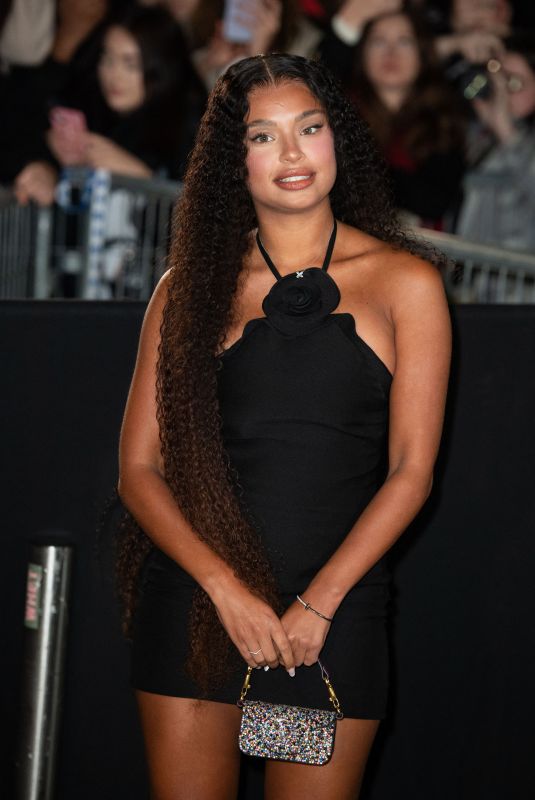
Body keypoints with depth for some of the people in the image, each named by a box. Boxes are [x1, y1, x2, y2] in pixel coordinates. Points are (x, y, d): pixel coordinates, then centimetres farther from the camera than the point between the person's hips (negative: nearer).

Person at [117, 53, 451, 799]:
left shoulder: (405, 283, 4)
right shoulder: (191, 288, 6)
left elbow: (411, 470, 0)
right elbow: (140, 466, 3)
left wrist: (317, 604, -9)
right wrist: (227, 588, -11)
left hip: (338, 605, -1)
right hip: (196, 598, 1)